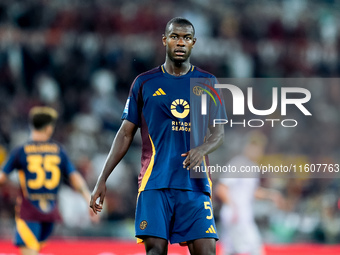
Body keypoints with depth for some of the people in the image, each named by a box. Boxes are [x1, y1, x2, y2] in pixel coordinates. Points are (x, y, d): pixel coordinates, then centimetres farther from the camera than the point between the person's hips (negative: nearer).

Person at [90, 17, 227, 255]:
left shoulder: (207, 82, 10)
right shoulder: (144, 83, 8)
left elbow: (218, 132, 7)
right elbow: (126, 133, 11)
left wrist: (203, 149, -17)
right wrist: (102, 180, 6)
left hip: (195, 183, 1)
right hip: (155, 182, -1)